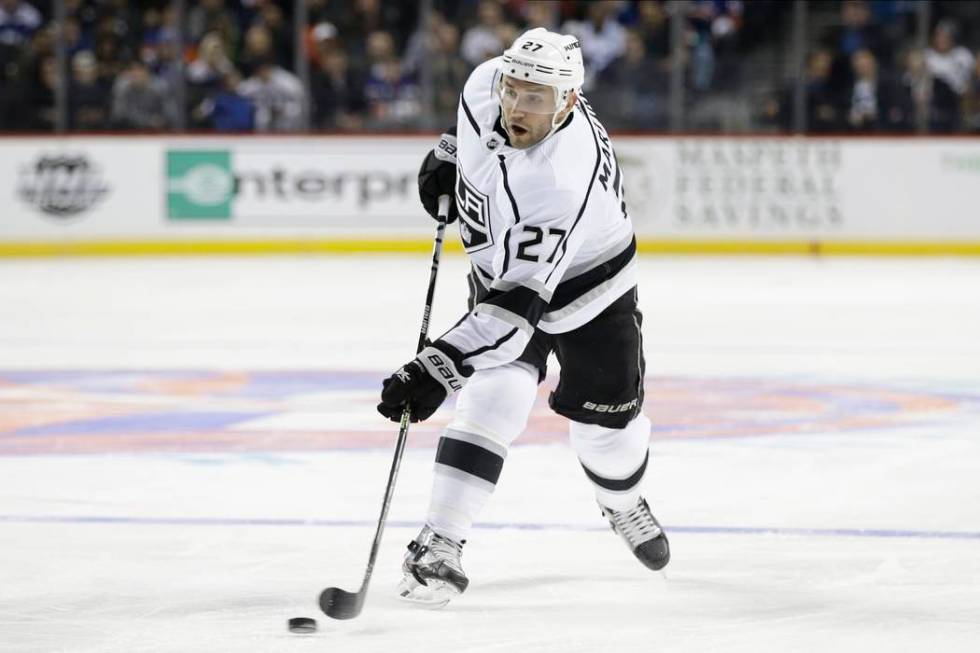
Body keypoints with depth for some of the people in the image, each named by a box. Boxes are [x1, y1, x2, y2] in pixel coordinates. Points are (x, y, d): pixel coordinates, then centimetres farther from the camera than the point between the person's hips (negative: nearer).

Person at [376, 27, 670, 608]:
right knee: (497, 396, -18)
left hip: (587, 282, -4)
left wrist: (440, 368, -52)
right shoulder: (488, 85, -26)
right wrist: (448, 156, 5)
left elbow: (519, 301, -46)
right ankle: (439, 544, -19)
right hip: (502, 265, 4)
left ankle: (623, 502, 43)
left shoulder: (562, 179, -43)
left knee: (608, 419, 8)